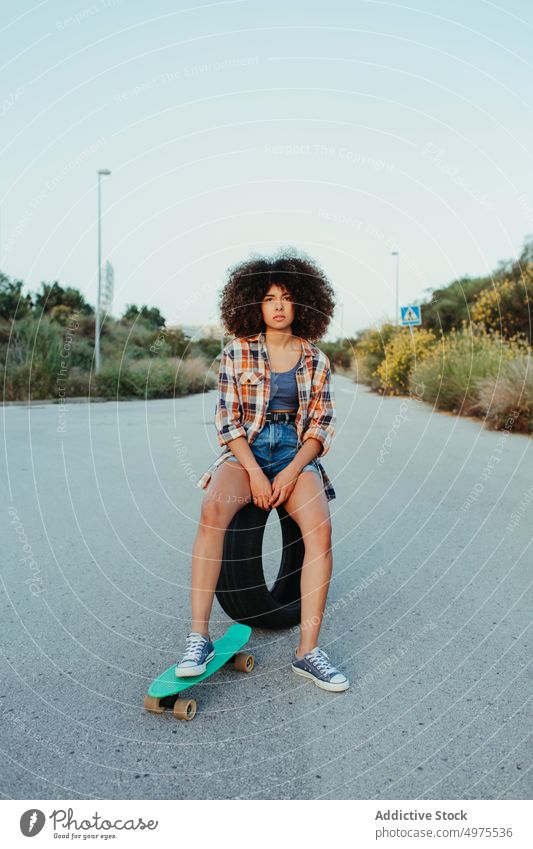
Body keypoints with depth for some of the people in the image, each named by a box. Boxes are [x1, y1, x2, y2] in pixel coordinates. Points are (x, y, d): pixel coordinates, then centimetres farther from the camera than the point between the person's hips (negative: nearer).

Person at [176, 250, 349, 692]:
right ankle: (199, 636, -24)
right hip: (245, 452, -1)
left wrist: (291, 472, -11)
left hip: (297, 455, 1)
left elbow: (322, 424, 4)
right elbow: (227, 420, -1)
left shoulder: (315, 360, 8)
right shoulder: (237, 352, 4)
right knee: (214, 508, -33)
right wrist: (254, 472, -14)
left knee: (320, 529, -27)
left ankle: (308, 650, -16)